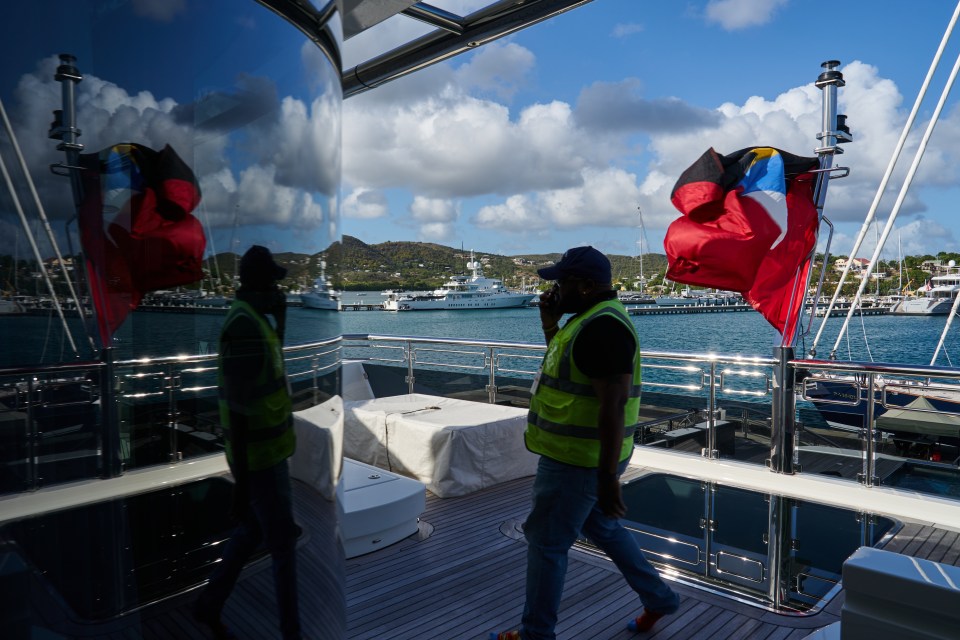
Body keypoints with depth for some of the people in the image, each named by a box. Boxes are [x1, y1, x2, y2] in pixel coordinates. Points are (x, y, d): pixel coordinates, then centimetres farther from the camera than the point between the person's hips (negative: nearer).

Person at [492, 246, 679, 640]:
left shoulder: (602, 327, -23)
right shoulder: (591, 318, 10)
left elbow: (614, 405, -26)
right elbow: (565, 371, 21)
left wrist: (607, 478, -24)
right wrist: (551, 327, 6)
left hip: (578, 460, -10)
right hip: (581, 455, 10)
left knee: (546, 542, 5)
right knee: (603, 529, 24)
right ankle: (659, 599, 38)